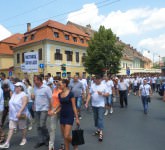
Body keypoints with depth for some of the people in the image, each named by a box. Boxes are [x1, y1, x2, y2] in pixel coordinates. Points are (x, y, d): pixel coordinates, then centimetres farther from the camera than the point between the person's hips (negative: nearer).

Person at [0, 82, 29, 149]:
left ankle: (24, 139, 29)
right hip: (12, 115, 7)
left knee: (23, 128, 10)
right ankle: (7, 143, 10)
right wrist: (10, 112, 17)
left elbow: (24, 104, -21)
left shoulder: (23, 95, -13)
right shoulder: (14, 94, 10)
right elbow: (11, 103, 18)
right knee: (11, 128, 5)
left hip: (20, 115, -6)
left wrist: (19, 112, -28)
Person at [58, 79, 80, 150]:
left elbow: (74, 107, -10)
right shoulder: (59, 94, 4)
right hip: (62, 115, 6)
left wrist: (77, 118, -9)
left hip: (69, 116, -6)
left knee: (67, 136, -7)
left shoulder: (70, 94, -13)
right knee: (64, 137, 11)